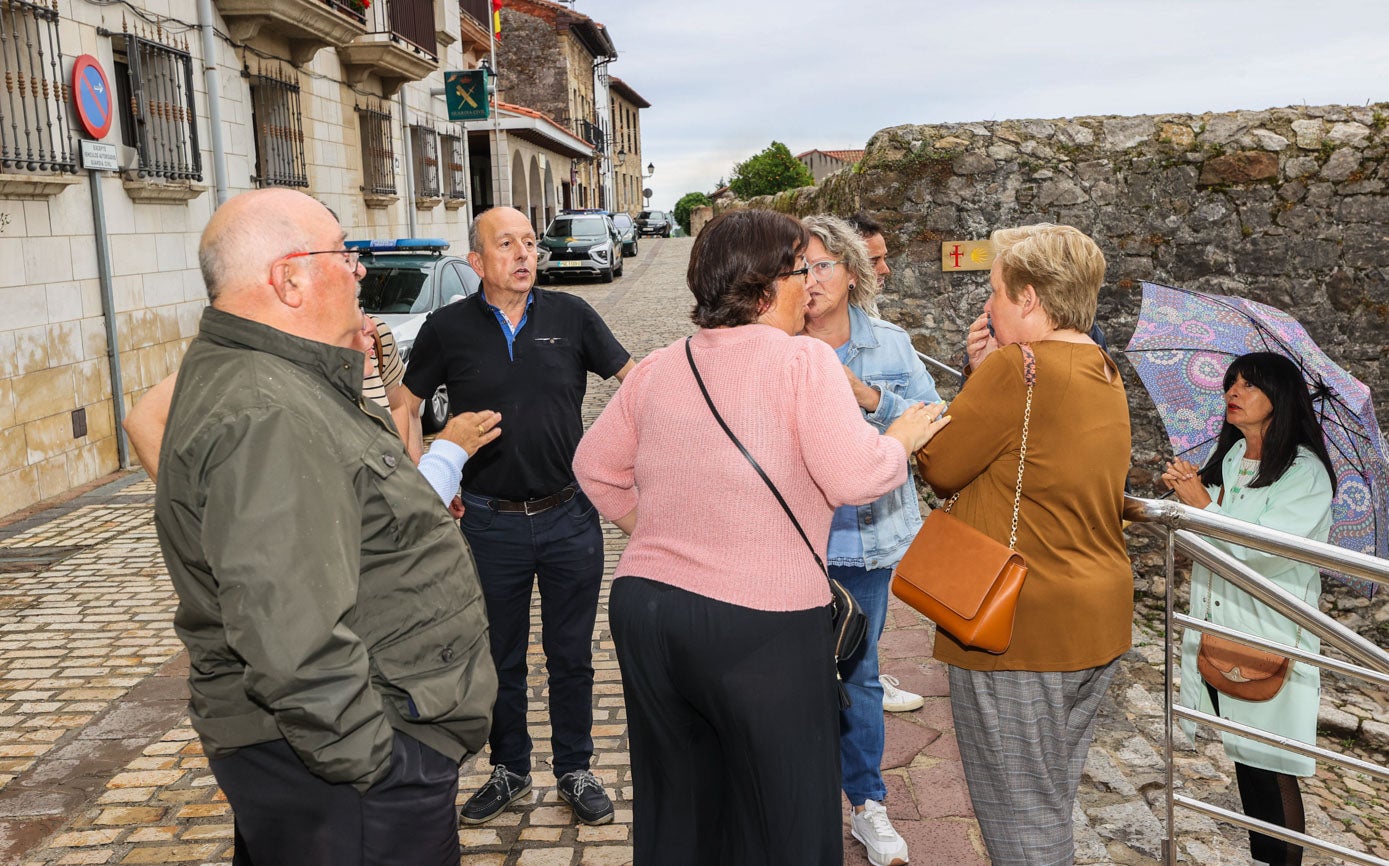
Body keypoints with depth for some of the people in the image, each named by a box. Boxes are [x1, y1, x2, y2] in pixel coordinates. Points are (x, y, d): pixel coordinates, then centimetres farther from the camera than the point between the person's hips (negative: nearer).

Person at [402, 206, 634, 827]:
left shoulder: (570, 316, -2)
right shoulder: (448, 328, -2)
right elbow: (406, 408, 8)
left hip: (570, 517, 0)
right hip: (490, 524, 0)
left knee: (571, 656, 11)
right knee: (500, 658, 14)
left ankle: (574, 770, 29)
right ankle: (510, 770, 34)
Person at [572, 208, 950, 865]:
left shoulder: (659, 367, 8)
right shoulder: (804, 360, -10)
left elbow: (595, 465, 15)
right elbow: (854, 477, -19)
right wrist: (901, 439, 0)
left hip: (643, 606, 6)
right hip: (759, 621, -6)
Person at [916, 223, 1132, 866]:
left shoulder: (1017, 367, -21)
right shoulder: (1105, 374, 9)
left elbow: (940, 468, -13)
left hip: (1021, 631, -9)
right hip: (1096, 626, 10)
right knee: (1052, 810, 24)